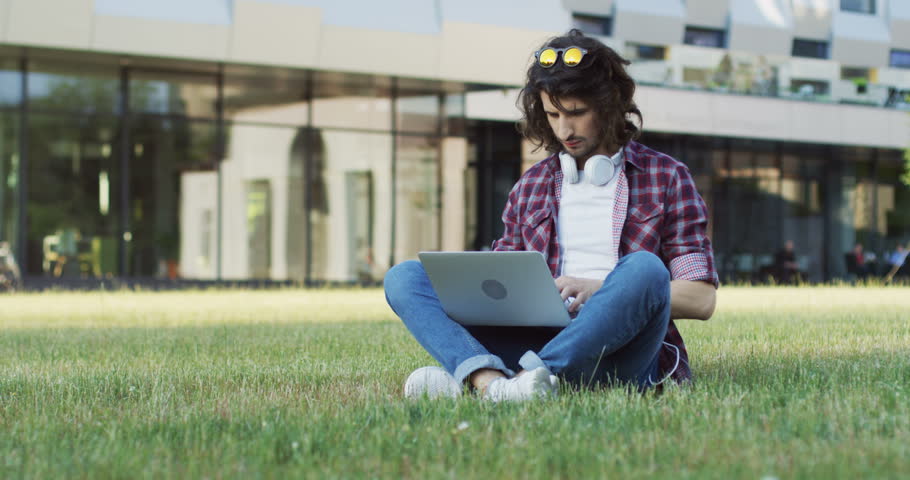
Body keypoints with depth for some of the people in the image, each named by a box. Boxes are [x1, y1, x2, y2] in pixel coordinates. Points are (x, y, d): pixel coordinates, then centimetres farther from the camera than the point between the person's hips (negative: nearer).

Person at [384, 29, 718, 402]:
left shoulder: (666, 178, 12)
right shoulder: (530, 187, 23)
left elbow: (701, 299, 4)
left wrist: (600, 290, -10)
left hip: (618, 349, -3)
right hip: (536, 340, 3)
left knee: (643, 268, -35)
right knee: (404, 278, -12)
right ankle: (490, 380, -42)